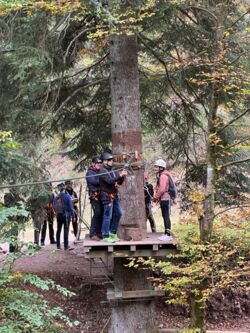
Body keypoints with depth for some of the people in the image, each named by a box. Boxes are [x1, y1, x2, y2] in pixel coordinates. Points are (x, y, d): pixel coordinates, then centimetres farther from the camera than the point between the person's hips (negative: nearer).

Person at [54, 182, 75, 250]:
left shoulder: (56, 197, 3)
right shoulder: (67, 196, -9)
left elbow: (54, 206, 9)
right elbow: (70, 206, -9)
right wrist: (73, 215, -5)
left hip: (58, 215, 5)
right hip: (66, 215, -5)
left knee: (58, 230, 12)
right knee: (66, 230, -5)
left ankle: (58, 245, 16)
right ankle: (66, 246, -8)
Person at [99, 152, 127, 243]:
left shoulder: (112, 171, 15)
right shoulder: (102, 171, -11)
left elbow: (119, 182, 15)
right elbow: (109, 181, -25)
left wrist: (122, 176, -3)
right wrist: (119, 175, -27)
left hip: (115, 196, 9)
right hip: (107, 196, -9)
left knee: (118, 213, 12)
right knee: (108, 216, -7)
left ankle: (113, 232, 24)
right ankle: (106, 236, -1)